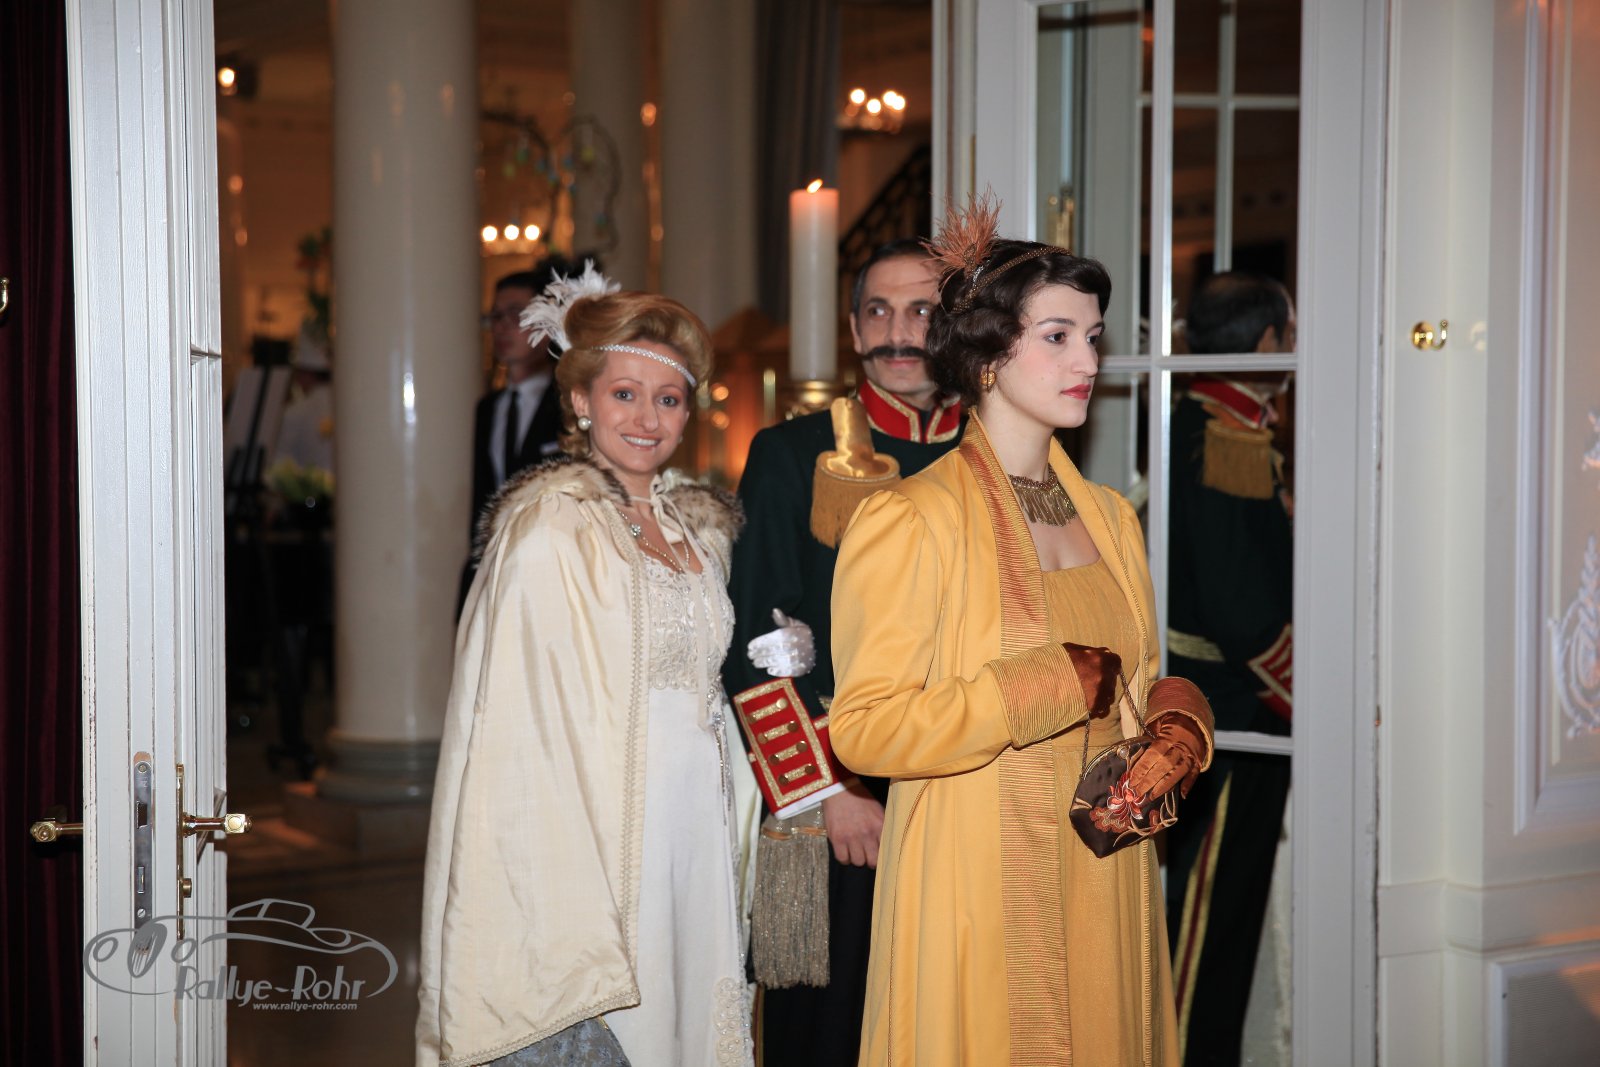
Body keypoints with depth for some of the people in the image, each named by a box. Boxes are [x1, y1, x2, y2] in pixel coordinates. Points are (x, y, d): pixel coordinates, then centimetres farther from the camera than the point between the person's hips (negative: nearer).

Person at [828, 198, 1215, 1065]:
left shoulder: (1111, 516, 13)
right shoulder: (911, 519, -10)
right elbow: (863, 727, -17)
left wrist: (1177, 731, -3)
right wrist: (1049, 688, -16)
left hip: (1106, 884, 6)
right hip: (978, 888, -6)